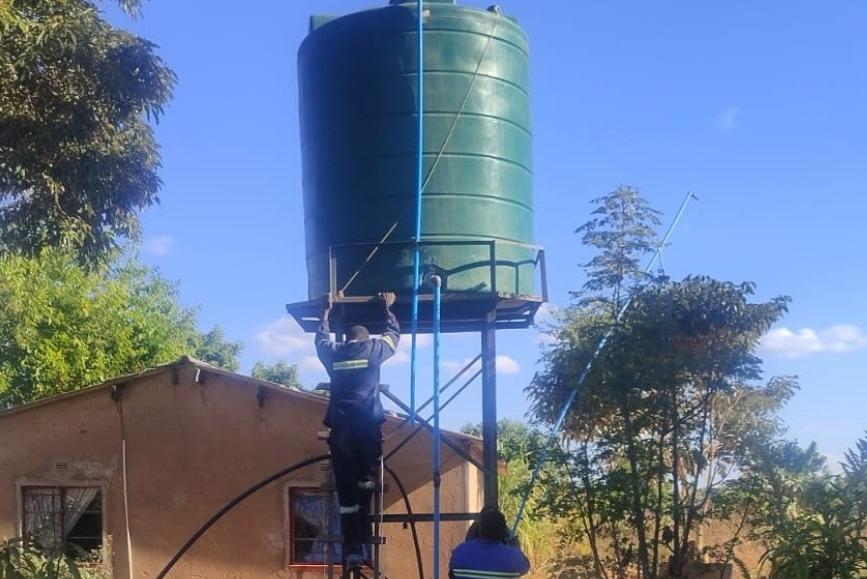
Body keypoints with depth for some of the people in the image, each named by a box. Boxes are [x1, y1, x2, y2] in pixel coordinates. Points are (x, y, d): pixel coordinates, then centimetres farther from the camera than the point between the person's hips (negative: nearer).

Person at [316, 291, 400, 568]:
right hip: (367, 426, -2)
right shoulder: (374, 348, 8)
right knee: (366, 481, 7)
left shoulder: (333, 353, 13)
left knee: (346, 490, 1)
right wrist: (387, 308, 42)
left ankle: (353, 548, -2)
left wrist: (326, 311, 48)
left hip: (340, 429, 2)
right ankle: (363, 535, -7)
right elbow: (394, 335, 27)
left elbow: (321, 338, 35)